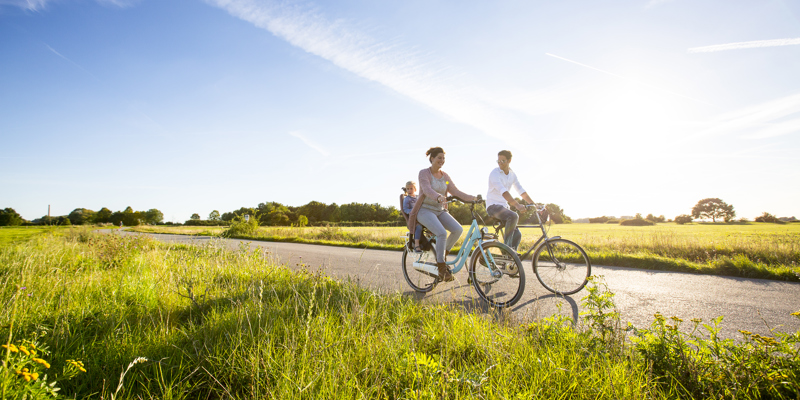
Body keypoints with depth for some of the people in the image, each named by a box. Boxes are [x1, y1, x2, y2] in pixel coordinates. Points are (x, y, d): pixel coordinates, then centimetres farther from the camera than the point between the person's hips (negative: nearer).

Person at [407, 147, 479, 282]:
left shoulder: (444, 176, 9)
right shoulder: (424, 173, -8)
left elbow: (455, 191, 4)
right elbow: (427, 189, -26)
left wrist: (472, 198, -11)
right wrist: (438, 197, -46)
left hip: (440, 211, 6)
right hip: (425, 210, -6)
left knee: (458, 229, -18)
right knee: (442, 233, -30)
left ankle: (442, 255, 4)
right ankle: (441, 268, -16)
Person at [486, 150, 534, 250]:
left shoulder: (512, 174, 8)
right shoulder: (495, 173, -14)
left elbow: (521, 191, 8)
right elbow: (503, 191, -28)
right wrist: (516, 205, -40)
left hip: (504, 206, 7)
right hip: (493, 205, -7)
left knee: (517, 235, -2)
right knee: (514, 216, -34)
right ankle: (507, 246, -24)